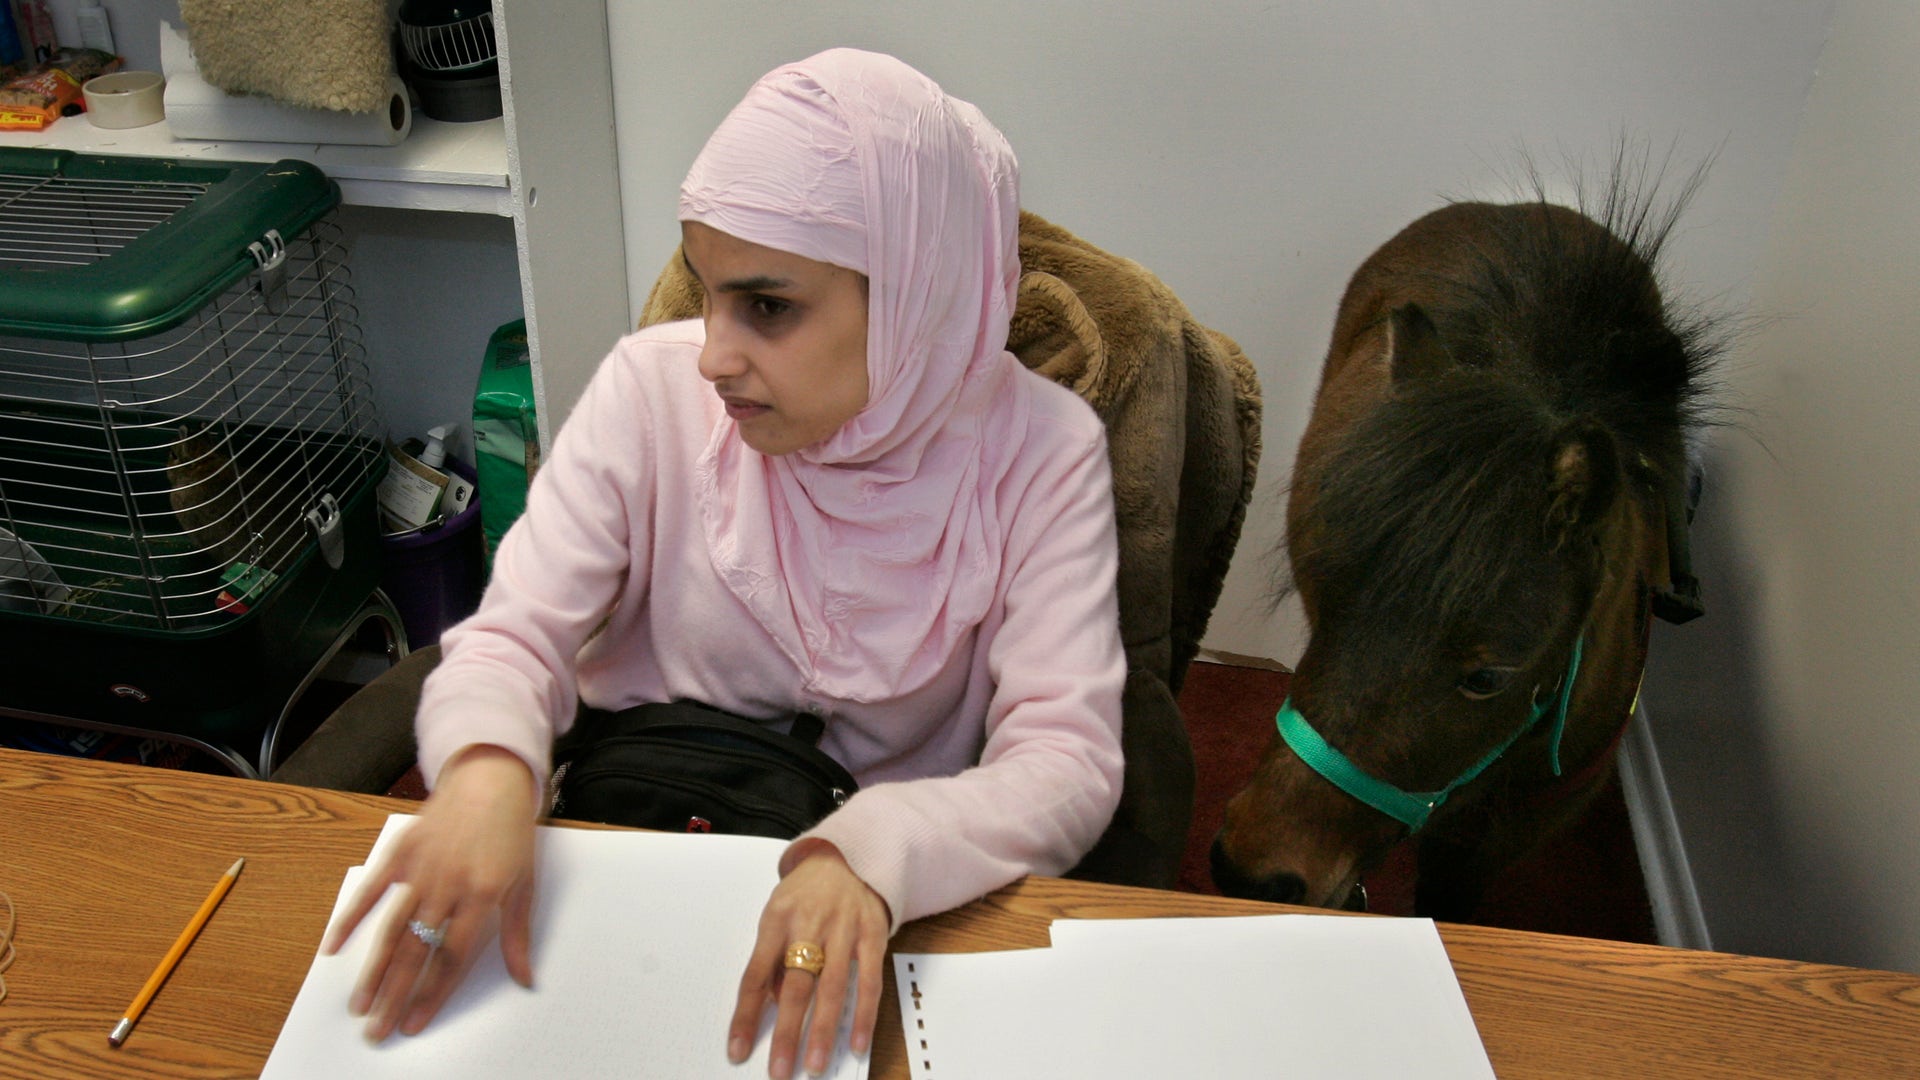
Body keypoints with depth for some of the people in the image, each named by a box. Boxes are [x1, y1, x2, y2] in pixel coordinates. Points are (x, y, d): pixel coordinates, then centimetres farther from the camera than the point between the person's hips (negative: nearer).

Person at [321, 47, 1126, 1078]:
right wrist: (486, 764, -32)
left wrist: (872, 855, -37)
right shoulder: (655, 389, -8)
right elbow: (514, 635, -9)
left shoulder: (1038, 450, -13)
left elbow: (1067, 760, -18)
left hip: (882, 909, -1)